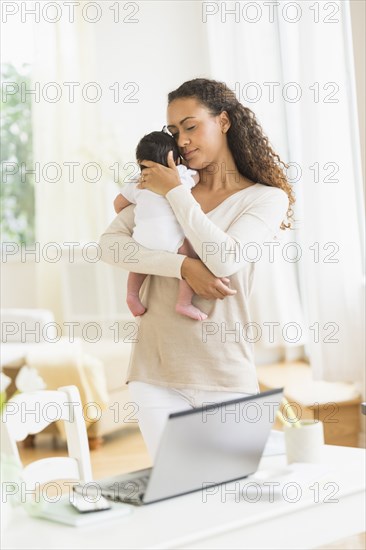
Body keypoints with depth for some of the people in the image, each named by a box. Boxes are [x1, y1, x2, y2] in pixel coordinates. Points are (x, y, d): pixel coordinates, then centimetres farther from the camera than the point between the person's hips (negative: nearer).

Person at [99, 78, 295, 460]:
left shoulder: (266, 198, 2)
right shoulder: (161, 186, 11)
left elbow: (225, 260, -14)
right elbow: (109, 244, -2)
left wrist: (176, 193, -7)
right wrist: (184, 266, -15)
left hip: (226, 377, -2)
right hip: (157, 374, 2)